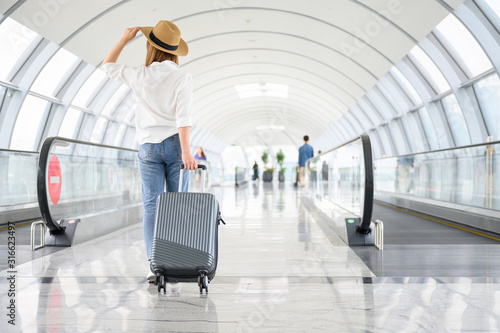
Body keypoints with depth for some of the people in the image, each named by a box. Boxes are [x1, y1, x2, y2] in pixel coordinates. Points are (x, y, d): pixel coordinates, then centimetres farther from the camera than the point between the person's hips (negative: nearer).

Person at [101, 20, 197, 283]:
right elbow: (183, 118, -15)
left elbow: (108, 66, 18)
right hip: (174, 143, -1)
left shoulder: (140, 76, -1)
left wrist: (125, 39, 23)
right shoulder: (182, 78, -6)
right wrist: (186, 152, -16)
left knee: (151, 206, 1)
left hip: (149, 147, 1)